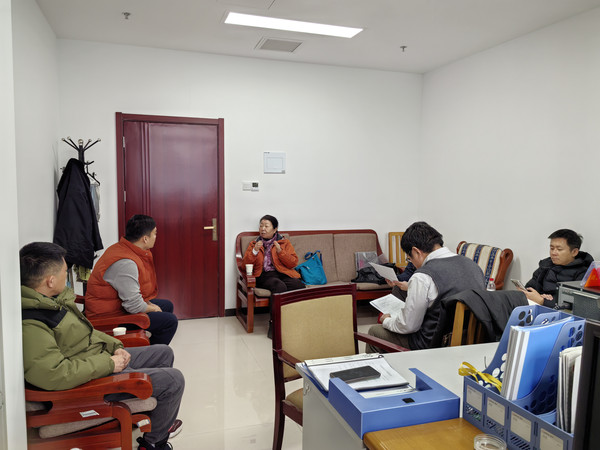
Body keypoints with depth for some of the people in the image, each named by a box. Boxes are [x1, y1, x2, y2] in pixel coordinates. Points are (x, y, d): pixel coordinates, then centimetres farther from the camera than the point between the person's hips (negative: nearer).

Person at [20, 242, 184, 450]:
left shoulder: (51, 299, 3)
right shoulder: (30, 325, -29)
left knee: (164, 353, 21)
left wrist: (115, 346, 4)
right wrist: (108, 363, -25)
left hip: (105, 357, 11)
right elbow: (53, 374, -36)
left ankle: (160, 419, 39)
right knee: (173, 380, -13)